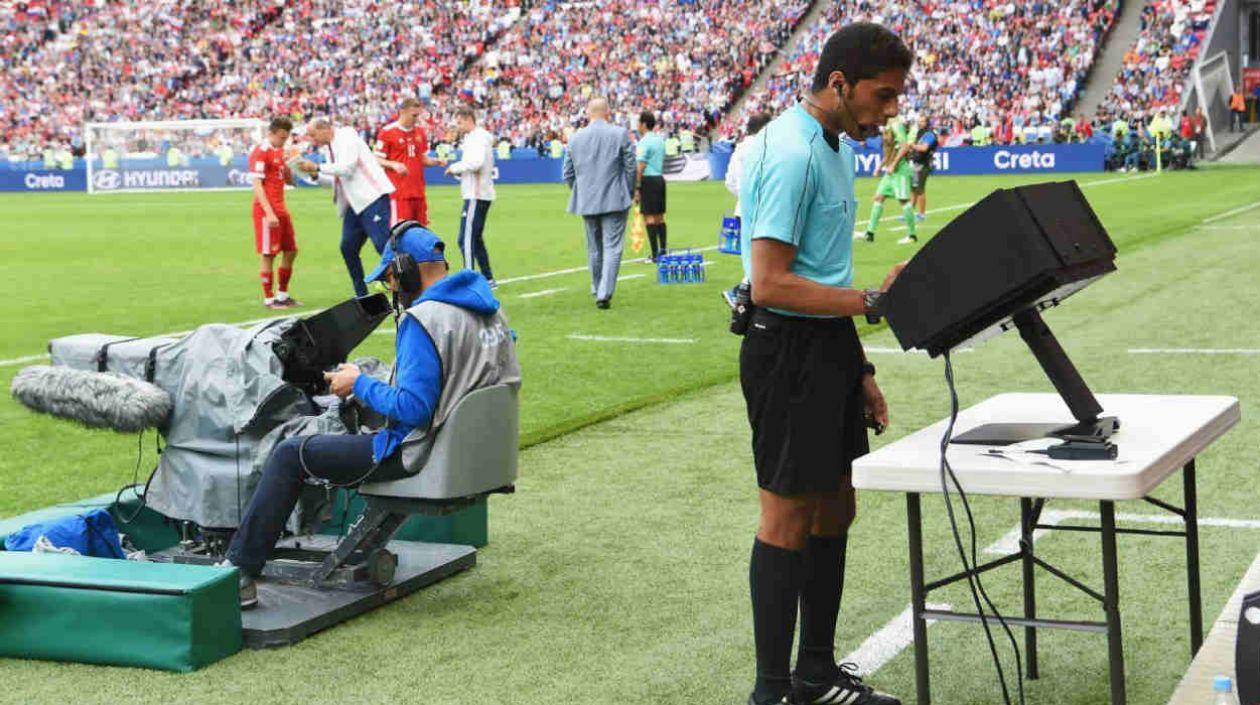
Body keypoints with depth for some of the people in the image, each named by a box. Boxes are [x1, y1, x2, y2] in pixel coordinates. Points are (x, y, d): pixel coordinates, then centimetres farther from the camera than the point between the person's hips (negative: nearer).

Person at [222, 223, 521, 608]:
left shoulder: (423, 319, -21)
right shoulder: (490, 307, 6)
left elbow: (414, 409, -27)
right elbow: (509, 379, 16)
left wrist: (359, 384, -11)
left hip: (418, 457, -9)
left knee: (289, 455, 4)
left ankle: (239, 572, 8)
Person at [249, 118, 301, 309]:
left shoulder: (279, 151, 14)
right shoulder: (260, 153, -12)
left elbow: (289, 180, 18)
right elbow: (257, 185, -17)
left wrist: (286, 163, -3)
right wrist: (269, 213, -23)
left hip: (281, 209, 9)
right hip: (267, 212, -9)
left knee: (291, 251, 11)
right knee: (268, 255, -3)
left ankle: (282, 294, 21)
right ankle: (269, 299, 4)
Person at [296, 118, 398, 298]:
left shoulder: (346, 138, -9)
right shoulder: (329, 148, 17)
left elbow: (346, 168, -20)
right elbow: (336, 180, 21)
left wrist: (317, 167, -14)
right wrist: (316, 175, 5)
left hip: (372, 198, -9)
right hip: (355, 204, 9)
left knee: (382, 243, -15)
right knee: (348, 247, 5)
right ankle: (361, 295, 13)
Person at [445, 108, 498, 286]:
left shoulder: (478, 138, -12)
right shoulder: (472, 138, 20)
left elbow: (476, 163, -26)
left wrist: (455, 167, -13)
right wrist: (458, 171, 6)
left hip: (476, 196, -11)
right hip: (480, 194, 11)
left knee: (466, 239, -12)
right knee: (476, 239, 16)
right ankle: (488, 279, 20)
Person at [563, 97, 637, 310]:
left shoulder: (575, 138, 3)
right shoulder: (620, 134, -6)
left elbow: (568, 173, 7)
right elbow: (630, 167, -4)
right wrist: (629, 193, 10)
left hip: (586, 202, 4)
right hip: (614, 200, -4)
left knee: (594, 249, 16)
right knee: (612, 248, -3)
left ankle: (597, 291, 25)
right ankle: (604, 294, -13)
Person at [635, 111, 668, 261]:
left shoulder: (644, 142, -12)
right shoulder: (659, 140, 13)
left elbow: (641, 167, -16)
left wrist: (637, 188, -15)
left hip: (648, 180, -8)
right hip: (660, 178, 8)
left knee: (649, 217, -7)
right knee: (659, 216, 12)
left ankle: (655, 254, -10)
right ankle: (663, 250, 13)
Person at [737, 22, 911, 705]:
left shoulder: (830, 147, 13)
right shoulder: (790, 155, -18)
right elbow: (770, 284, -23)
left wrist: (858, 369, 20)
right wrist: (873, 301, -26)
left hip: (827, 345, 10)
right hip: (789, 349, -10)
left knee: (834, 511, 15)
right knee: (789, 517, -3)